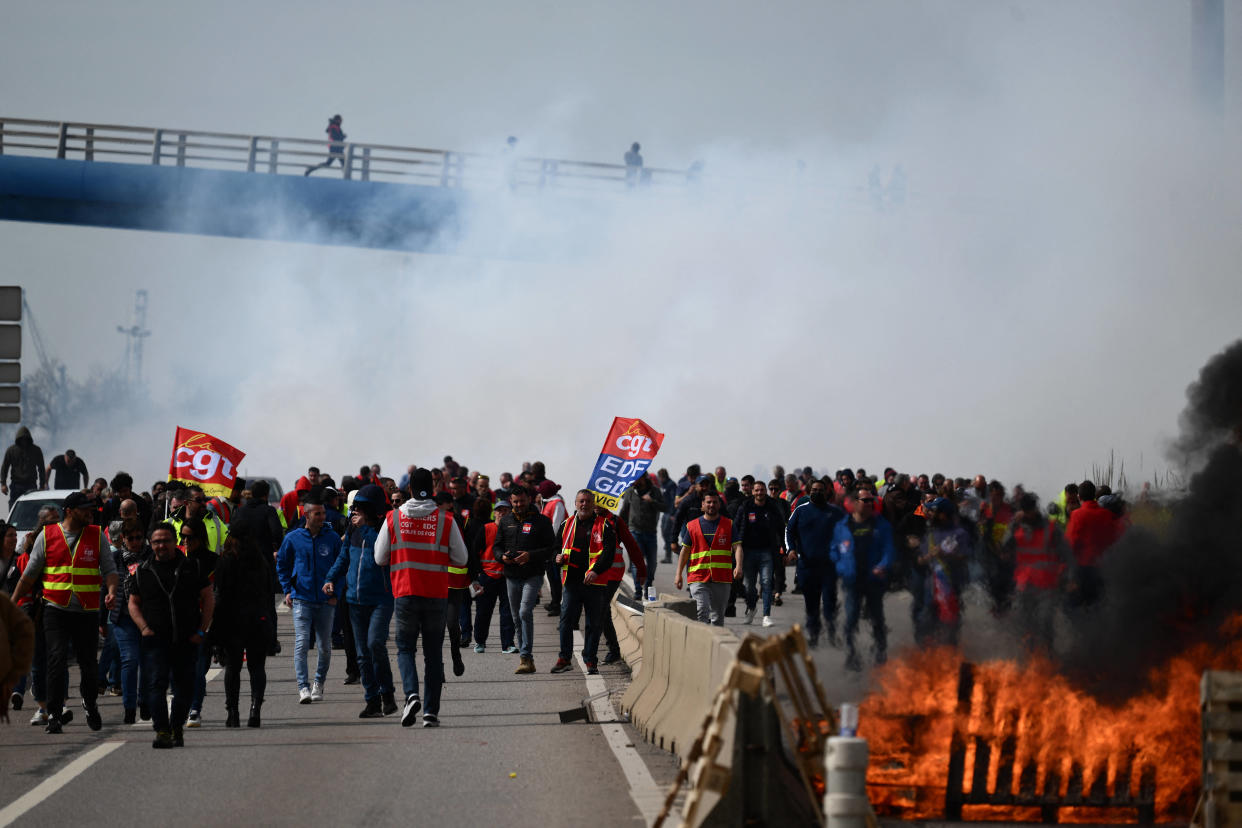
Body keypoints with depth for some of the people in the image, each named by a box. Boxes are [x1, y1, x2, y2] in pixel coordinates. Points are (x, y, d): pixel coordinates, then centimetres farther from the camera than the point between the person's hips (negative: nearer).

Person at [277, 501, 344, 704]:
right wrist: (287, 590, 2)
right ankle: (303, 688, -16)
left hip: (326, 601, 2)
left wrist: (335, 591, 1)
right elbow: (282, 565, 12)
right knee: (302, 643, -13)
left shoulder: (333, 539, 5)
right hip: (301, 599, -2)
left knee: (325, 646, 7)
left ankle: (319, 684, 25)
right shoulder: (292, 539, 2)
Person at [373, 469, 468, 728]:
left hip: (404, 593, 0)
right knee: (433, 653, 9)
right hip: (437, 595, 0)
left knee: (405, 648, 12)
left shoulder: (393, 518, -3)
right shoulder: (446, 520, -4)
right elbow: (461, 558, 1)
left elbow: (380, 558, 3)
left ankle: (411, 694, -13)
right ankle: (431, 711, 7)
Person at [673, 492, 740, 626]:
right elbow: (685, 551, 13)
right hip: (698, 578, -1)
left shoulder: (729, 525, 8)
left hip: (722, 579, 1)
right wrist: (678, 574, 7)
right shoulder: (692, 526, 9)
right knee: (701, 612, -15)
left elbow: (737, 547, -1)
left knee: (718, 615, 7)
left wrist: (738, 566, -19)